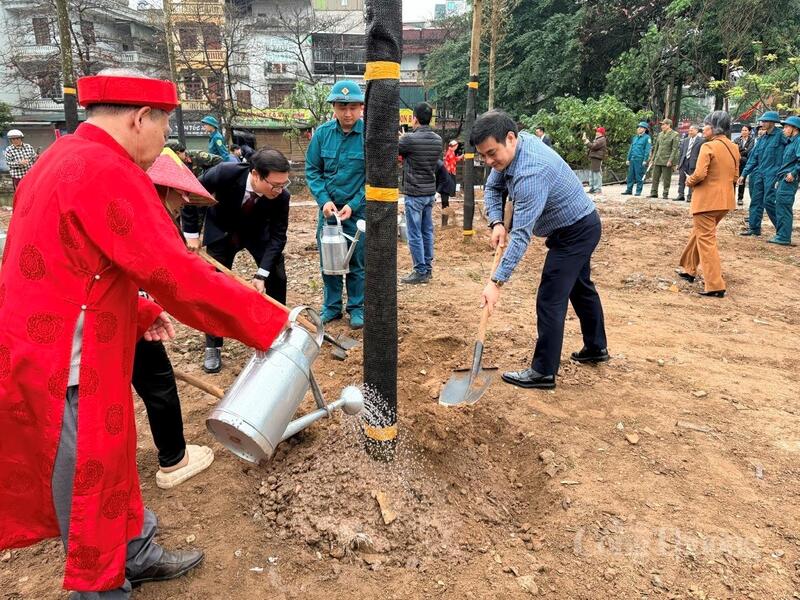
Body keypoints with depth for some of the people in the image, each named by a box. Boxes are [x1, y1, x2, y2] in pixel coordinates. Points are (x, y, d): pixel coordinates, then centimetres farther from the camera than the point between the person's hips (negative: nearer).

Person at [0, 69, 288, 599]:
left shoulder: (62, 160, 12)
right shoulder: (107, 172, -21)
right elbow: (178, 273, -26)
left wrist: (143, 313, 8)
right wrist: (272, 322, -19)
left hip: (51, 354, 10)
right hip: (68, 371, -10)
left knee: (110, 464, 23)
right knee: (88, 484, 9)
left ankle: (136, 555, 43)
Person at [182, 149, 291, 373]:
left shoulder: (281, 196, -31)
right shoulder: (225, 173, -37)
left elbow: (278, 235, -23)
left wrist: (261, 273, -31)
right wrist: (191, 233, -18)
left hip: (258, 233, 2)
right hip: (221, 232, -1)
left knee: (277, 277, -3)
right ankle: (213, 347, 9)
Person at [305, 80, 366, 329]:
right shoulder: (322, 133, -3)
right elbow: (312, 170, 2)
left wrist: (353, 205, -15)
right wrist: (324, 200, -10)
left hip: (359, 208, -3)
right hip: (328, 207, 3)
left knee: (357, 262, 7)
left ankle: (357, 308, 22)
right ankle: (331, 306, 27)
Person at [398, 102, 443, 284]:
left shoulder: (410, 139, -17)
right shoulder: (438, 140, 4)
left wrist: (400, 138, 20)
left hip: (414, 194, -7)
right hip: (430, 192, 7)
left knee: (415, 234, -1)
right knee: (427, 232, 12)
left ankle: (420, 272, 3)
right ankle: (428, 269, 19)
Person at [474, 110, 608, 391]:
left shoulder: (530, 172, -36)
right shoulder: (510, 149, -8)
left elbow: (522, 234, -38)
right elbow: (493, 187, 4)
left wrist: (497, 282, -39)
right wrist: (496, 223, -14)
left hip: (576, 231, -10)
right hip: (579, 225, 10)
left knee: (550, 300, -10)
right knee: (580, 287, 23)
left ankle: (543, 372, -1)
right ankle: (596, 348, 42)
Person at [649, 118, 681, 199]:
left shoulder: (675, 135, -5)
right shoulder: (660, 134, 14)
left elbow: (675, 149, -11)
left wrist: (670, 160, -17)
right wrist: (653, 158, 14)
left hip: (667, 161, -6)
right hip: (657, 160, 6)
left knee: (666, 179, 0)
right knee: (655, 177, 7)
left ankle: (665, 194, 7)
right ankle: (654, 193, 14)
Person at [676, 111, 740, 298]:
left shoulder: (708, 146, -15)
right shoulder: (733, 148, 9)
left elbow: (699, 174, -22)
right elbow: (735, 176, 15)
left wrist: (689, 181, -2)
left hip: (706, 200, -8)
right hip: (725, 200, 8)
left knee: (706, 240, -3)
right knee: (699, 233, 24)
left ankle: (715, 286, -5)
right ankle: (689, 270, 34)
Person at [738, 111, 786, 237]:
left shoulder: (780, 136, -7)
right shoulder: (762, 138, 13)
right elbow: (753, 157, 15)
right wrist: (744, 174, 11)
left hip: (772, 174, -7)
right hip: (758, 174, 7)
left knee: (769, 201, -9)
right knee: (756, 201, 9)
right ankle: (754, 228, 17)